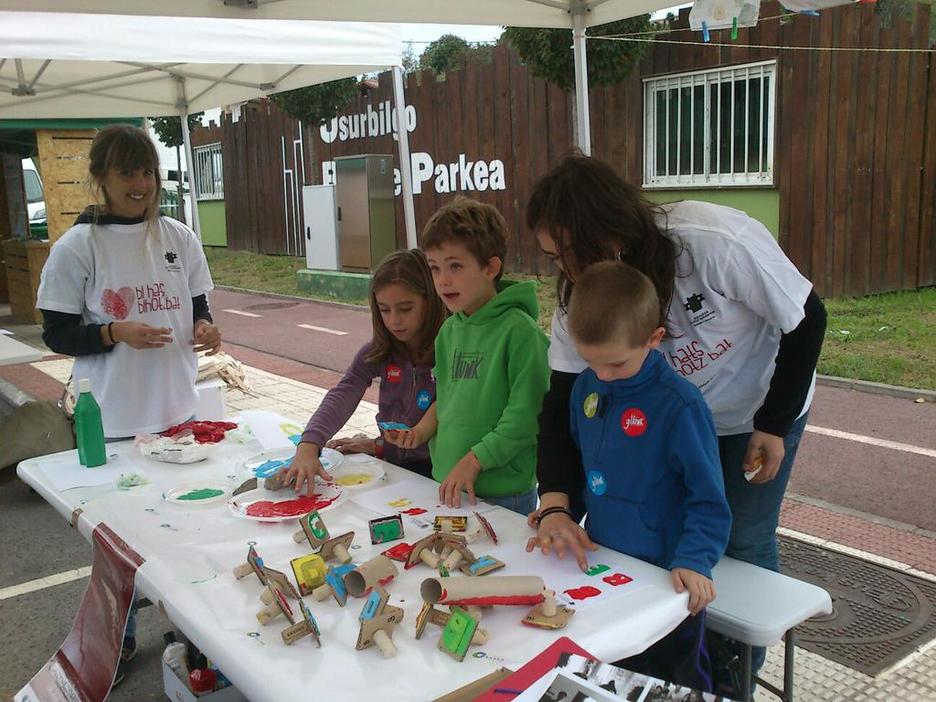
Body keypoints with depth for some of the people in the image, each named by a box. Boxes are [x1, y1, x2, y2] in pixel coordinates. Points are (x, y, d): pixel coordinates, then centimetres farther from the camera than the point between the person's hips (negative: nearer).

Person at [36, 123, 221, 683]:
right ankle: (120, 640, 33)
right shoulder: (77, 247, -8)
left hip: (179, 410, 3)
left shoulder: (180, 238, 1)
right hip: (113, 422, -3)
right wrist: (114, 332, -22)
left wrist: (205, 328, -13)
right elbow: (57, 333, -5)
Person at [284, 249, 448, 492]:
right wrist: (308, 446, -33)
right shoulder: (378, 351, -2)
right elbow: (342, 396, -17)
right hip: (389, 463, 5)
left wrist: (380, 446, -10)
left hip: (429, 469, -5)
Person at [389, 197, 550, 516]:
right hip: (447, 485, 7)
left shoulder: (519, 329, -17)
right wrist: (429, 424, -1)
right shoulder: (450, 330, 6)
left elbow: (526, 415, -19)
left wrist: (474, 460, -18)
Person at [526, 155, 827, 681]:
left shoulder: (718, 240, -36)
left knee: (743, 543, 3)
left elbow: (807, 319, -22)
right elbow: (562, 404, -20)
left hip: (760, 412, -3)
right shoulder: (581, 300, -22)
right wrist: (554, 504, -34)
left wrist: (774, 425, -16)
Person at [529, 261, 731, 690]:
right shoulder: (586, 387, -2)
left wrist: (693, 561, -27)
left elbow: (708, 497, -17)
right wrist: (556, 514, 5)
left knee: (678, 681, 16)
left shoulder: (679, 404, -22)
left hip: (664, 575, -6)